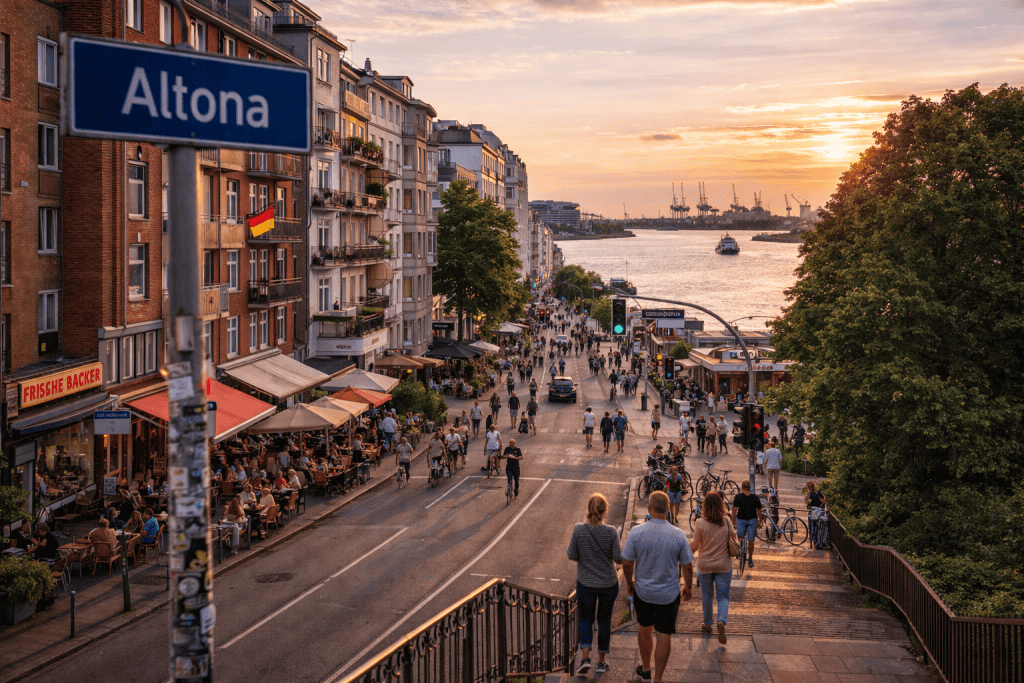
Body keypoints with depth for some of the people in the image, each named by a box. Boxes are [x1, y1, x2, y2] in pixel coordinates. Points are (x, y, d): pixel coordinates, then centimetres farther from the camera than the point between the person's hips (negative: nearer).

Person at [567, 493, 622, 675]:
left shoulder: (579, 530, -14)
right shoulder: (611, 532, -16)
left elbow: (572, 556, -10)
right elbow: (618, 558, -13)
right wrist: (623, 552, 9)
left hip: (585, 584, 0)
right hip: (608, 584, 0)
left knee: (586, 619, 18)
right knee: (604, 621, 16)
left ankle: (585, 658, 1)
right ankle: (601, 663, 25)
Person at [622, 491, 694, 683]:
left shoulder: (636, 532, -15)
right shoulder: (678, 535, -14)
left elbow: (627, 563, -7)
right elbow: (687, 566, -5)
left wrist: (629, 582, 11)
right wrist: (688, 587, 13)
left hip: (643, 591, 1)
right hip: (669, 595, -1)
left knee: (645, 629, 22)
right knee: (664, 635, 8)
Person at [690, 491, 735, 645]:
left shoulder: (700, 523, -15)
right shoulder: (726, 522, -8)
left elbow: (695, 546, -11)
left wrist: (690, 552, 10)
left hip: (705, 565, -1)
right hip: (724, 565, 1)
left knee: (707, 596, 16)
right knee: (723, 596, 8)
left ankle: (707, 625, 29)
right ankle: (722, 621, -16)